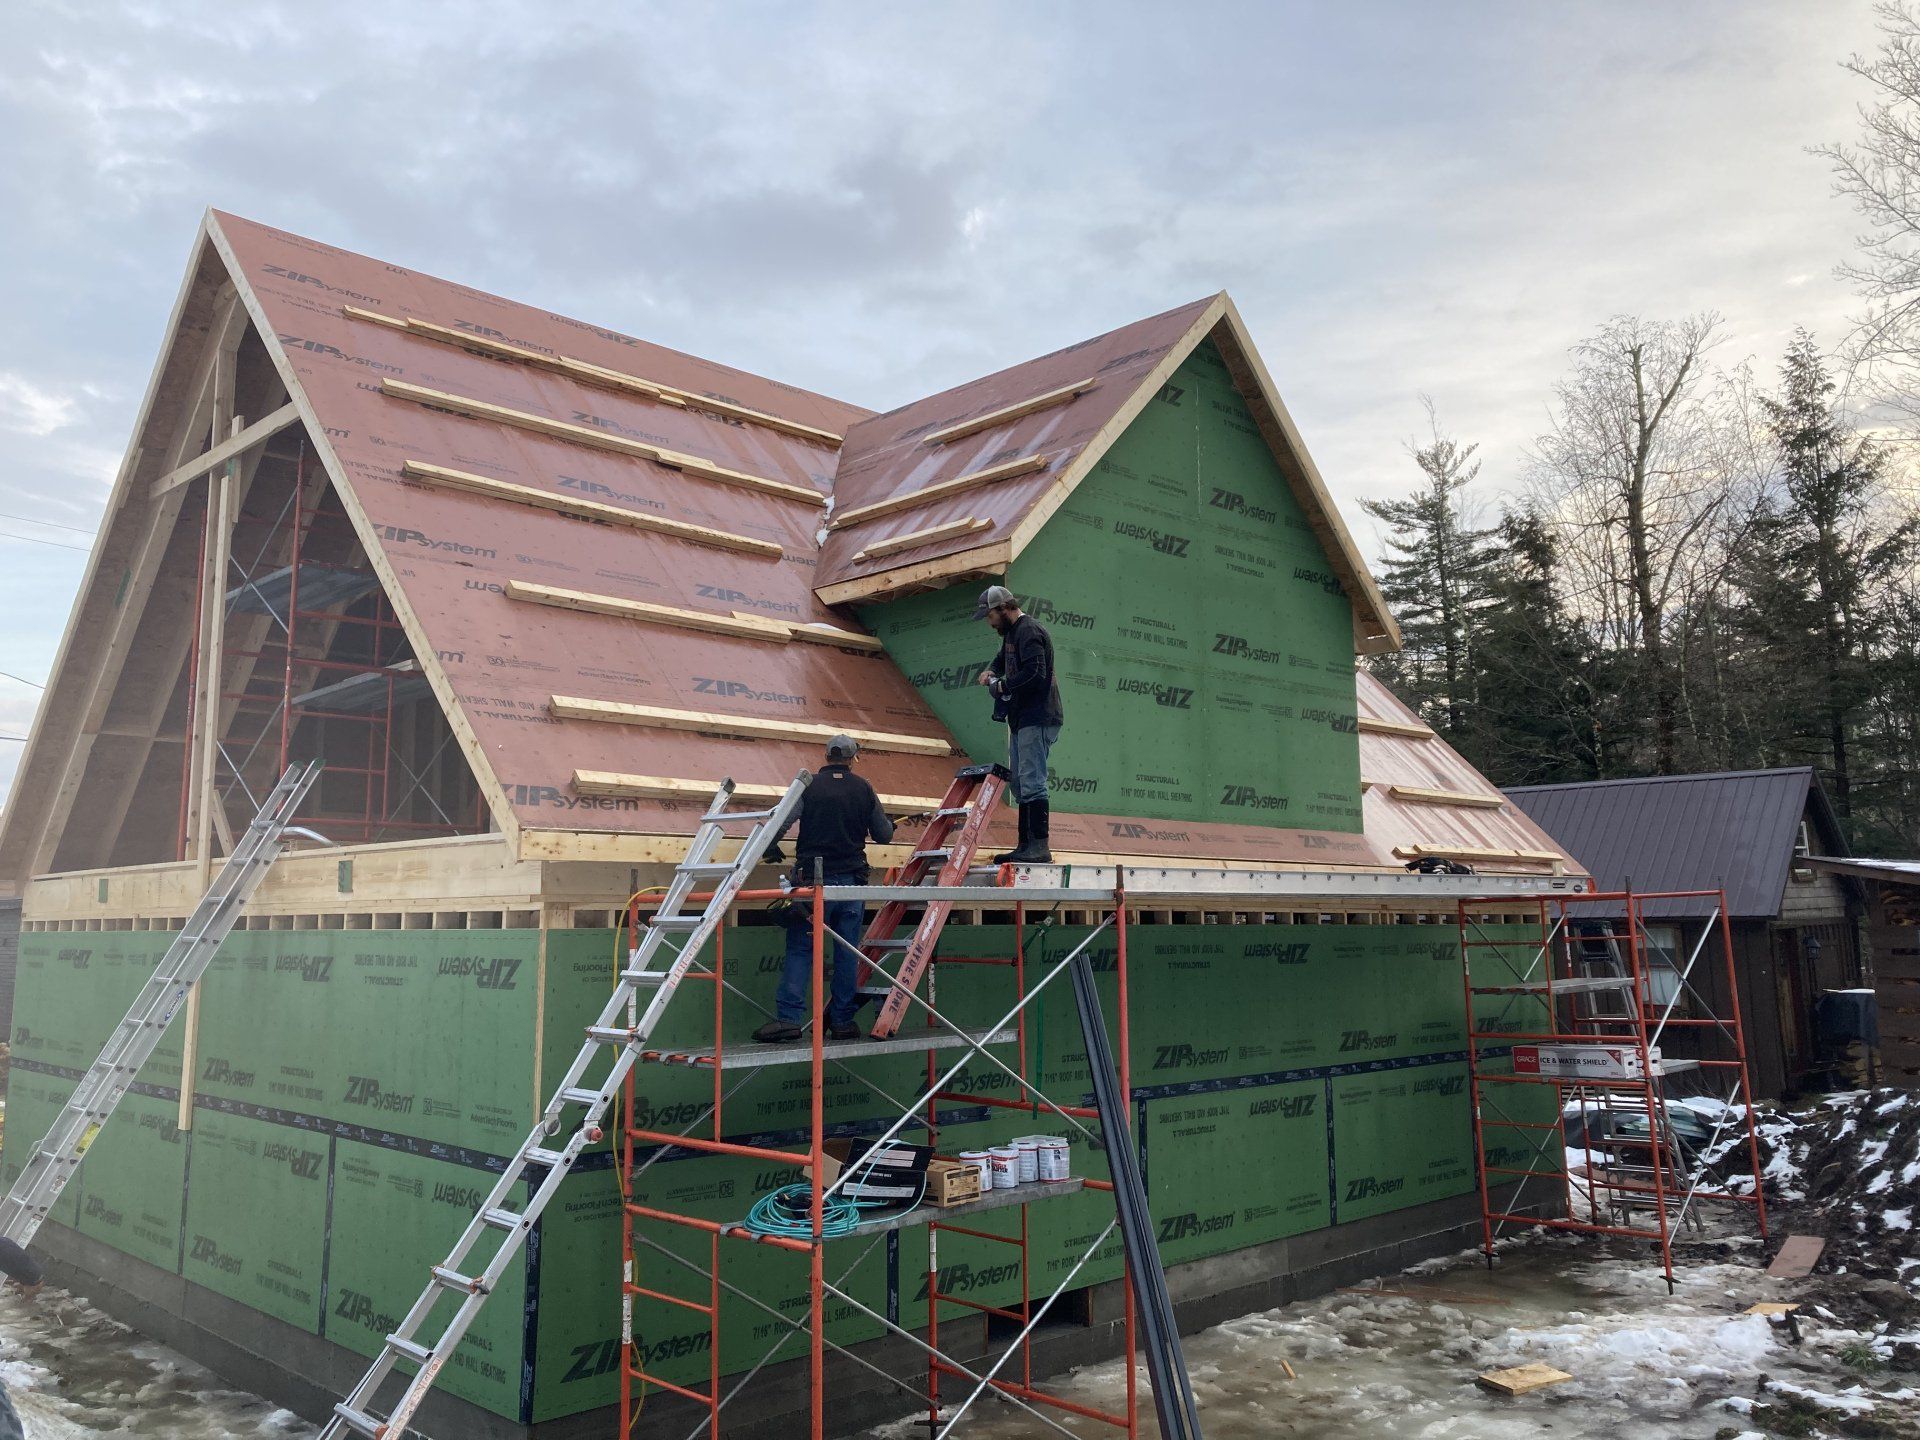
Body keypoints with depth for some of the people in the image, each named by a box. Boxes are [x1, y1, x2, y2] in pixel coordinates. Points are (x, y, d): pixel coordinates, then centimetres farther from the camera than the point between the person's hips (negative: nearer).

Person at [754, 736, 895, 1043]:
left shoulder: (809, 785, 0)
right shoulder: (863, 788, 5)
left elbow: (779, 822, -8)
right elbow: (884, 835, 8)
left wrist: (773, 851, 11)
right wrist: (888, 824, 32)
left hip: (813, 879, -2)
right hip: (852, 878, 2)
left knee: (800, 949, 0)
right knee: (847, 953, 7)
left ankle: (789, 1018, -10)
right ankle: (843, 1021, 9)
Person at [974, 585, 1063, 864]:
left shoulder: (1029, 632, -13)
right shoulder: (1011, 633, 19)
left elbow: (1035, 672, -25)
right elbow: (1002, 659, 36)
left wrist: (1003, 686, -14)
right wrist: (990, 671, 14)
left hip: (1037, 720, -11)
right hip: (1021, 720, 11)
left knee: (1032, 783, -13)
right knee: (1020, 785, 12)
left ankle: (1040, 848, -13)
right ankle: (1026, 846, 17)